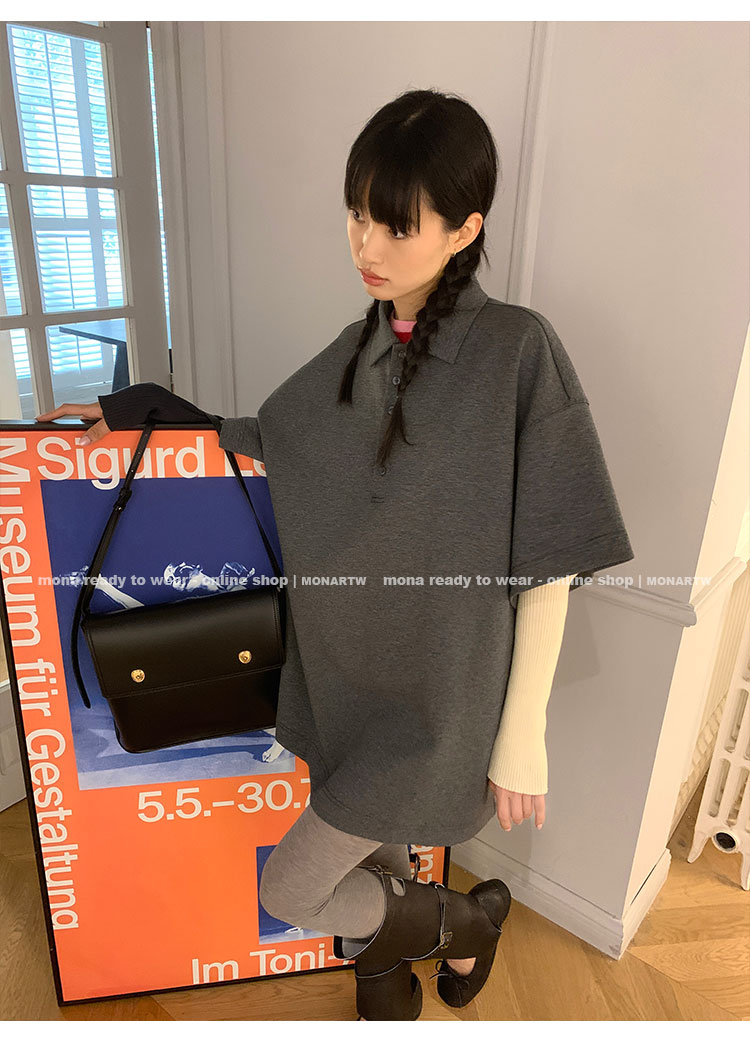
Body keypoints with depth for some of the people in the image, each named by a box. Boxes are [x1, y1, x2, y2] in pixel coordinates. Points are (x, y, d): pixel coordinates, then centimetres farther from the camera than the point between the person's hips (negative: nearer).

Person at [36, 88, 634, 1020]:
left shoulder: (518, 351, -18)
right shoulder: (356, 355, 1)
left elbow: (548, 566, -17)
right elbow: (262, 442, 16)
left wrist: (523, 736, -14)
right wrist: (139, 410, 8)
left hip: (433, 697, -5)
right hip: (342, 679, 6)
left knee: (289, 889, 6)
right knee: (366, 868, 23)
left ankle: (466, 919, 32)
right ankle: (387, 999, 54)